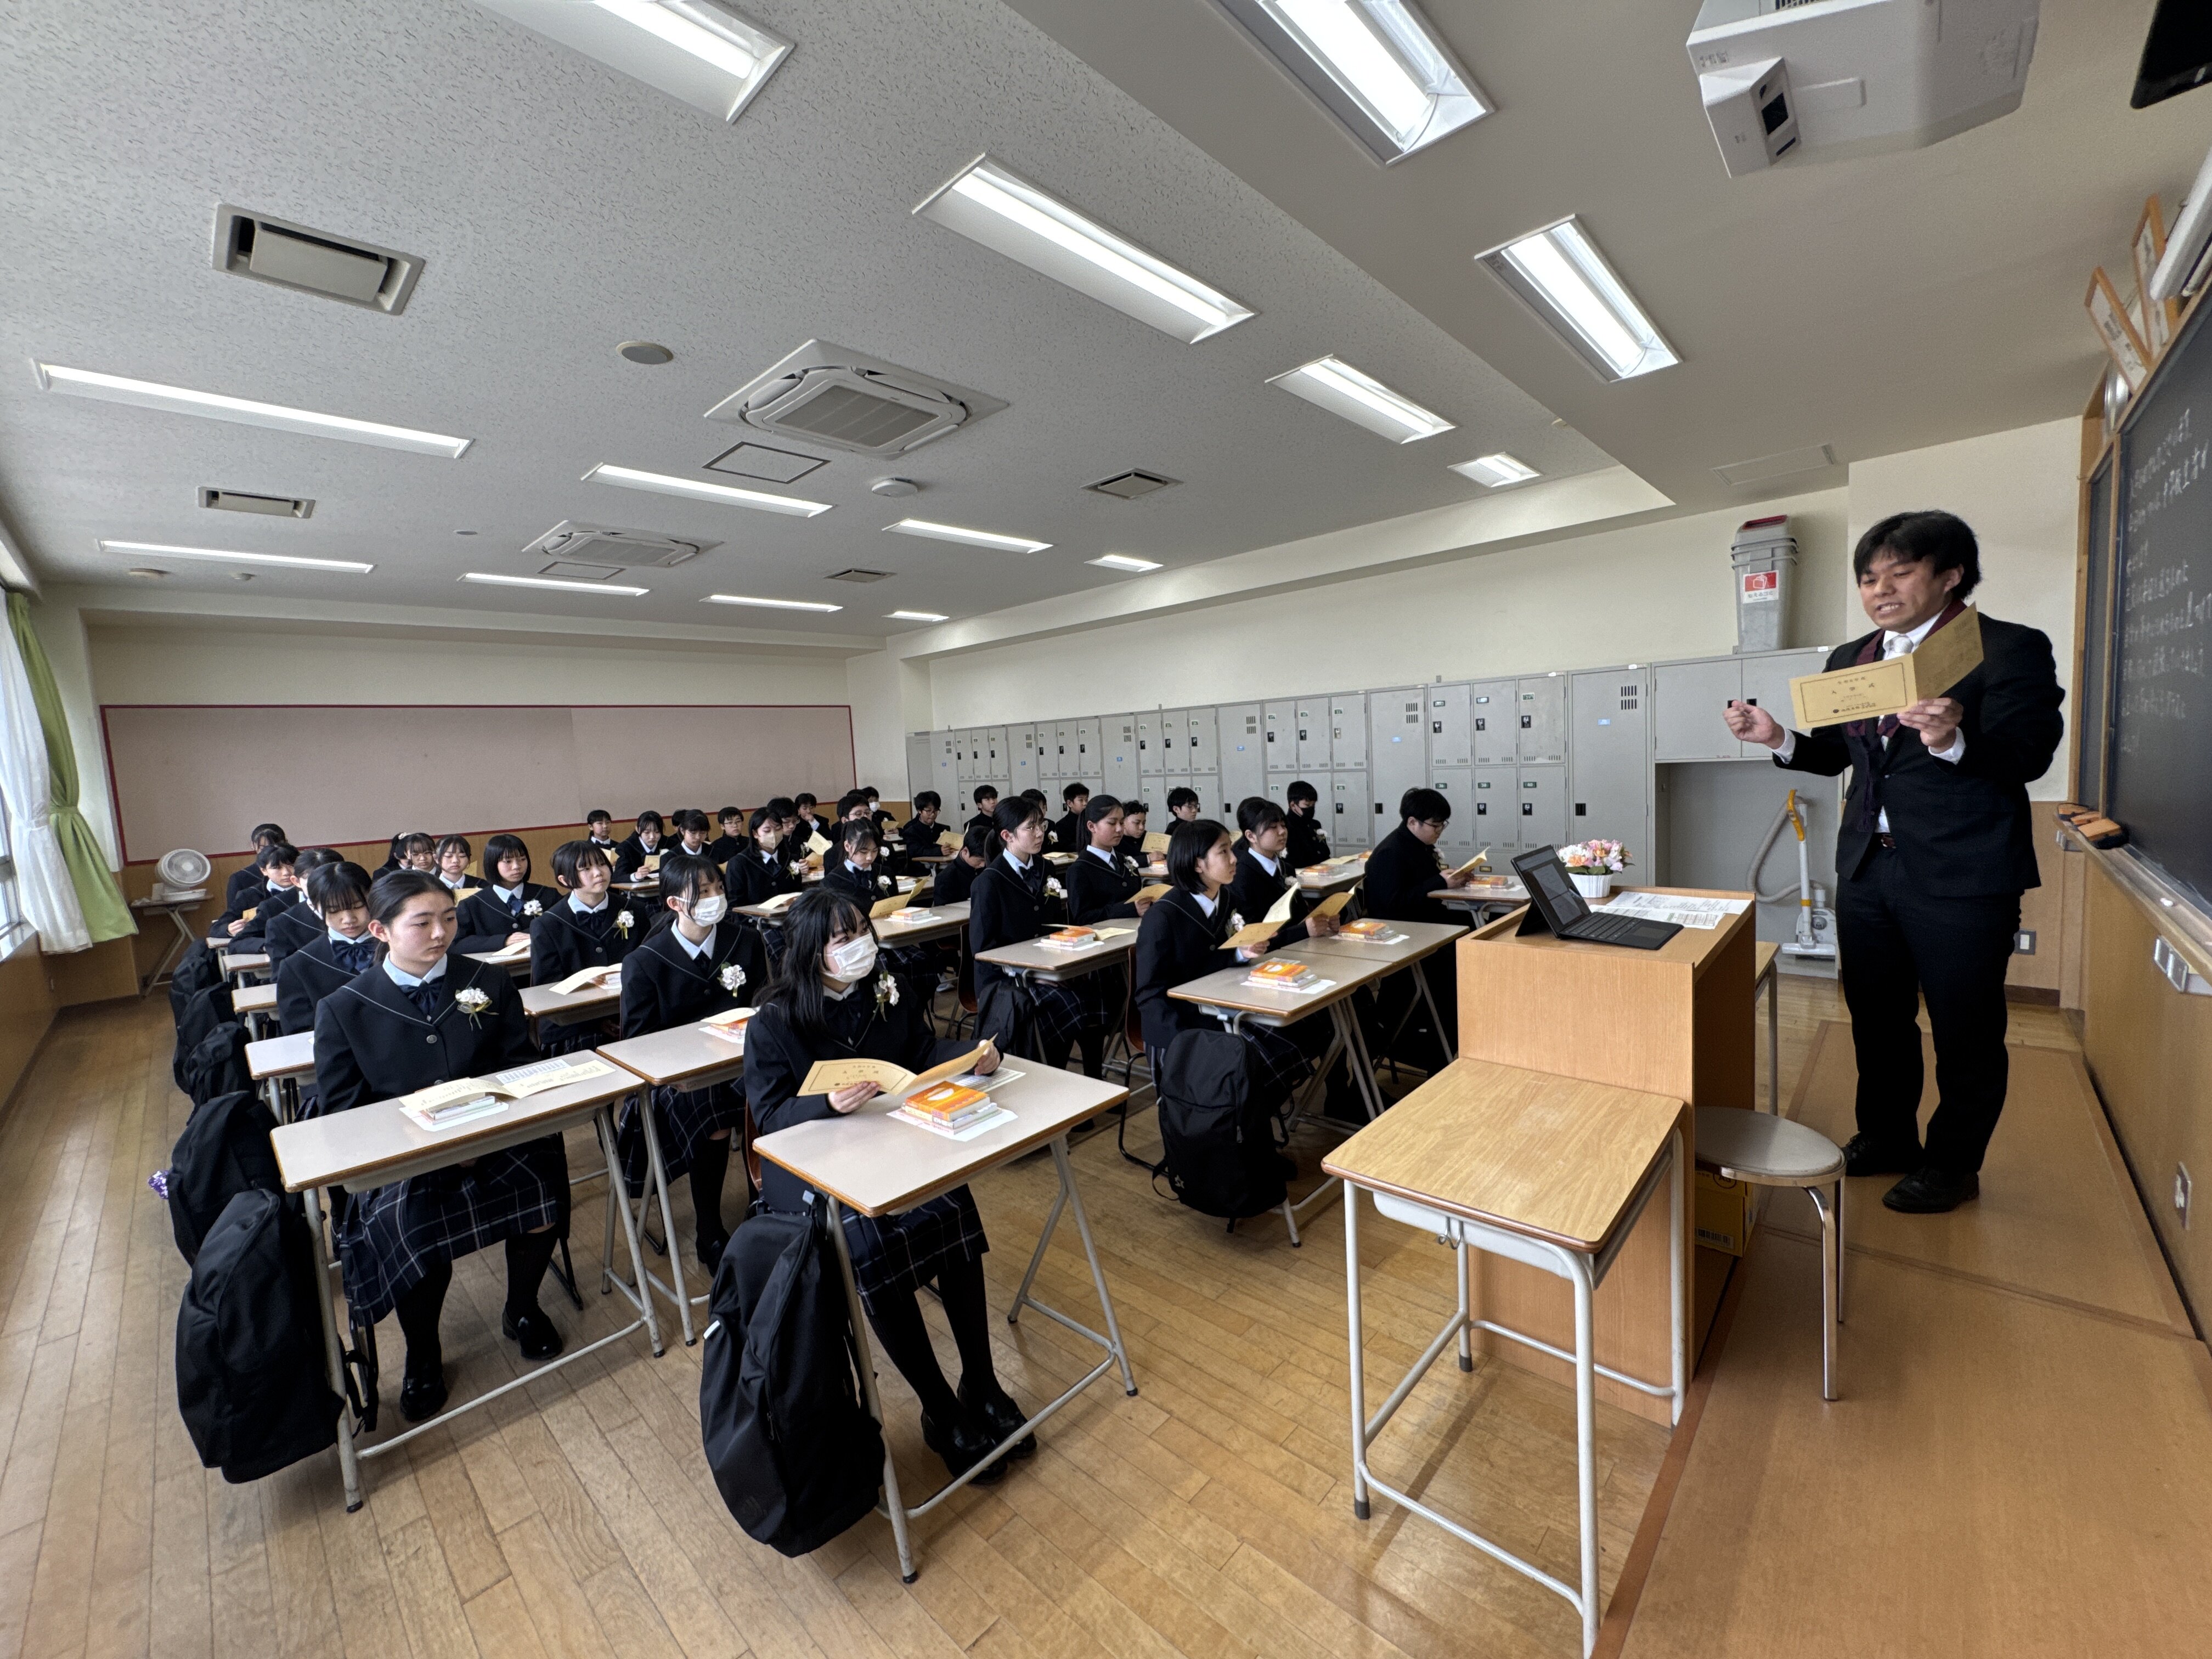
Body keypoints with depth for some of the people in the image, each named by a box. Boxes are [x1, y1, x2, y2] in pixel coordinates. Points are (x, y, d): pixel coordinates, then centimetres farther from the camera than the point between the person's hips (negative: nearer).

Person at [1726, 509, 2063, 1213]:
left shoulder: (2011, 649, -7)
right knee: (1876, 1015, 17)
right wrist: (1779, 738, -5)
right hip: (1867, 866, 6)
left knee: (1964, 1029, 9)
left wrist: (1953, 741, -34)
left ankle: (1953, 1162, 28)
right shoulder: (1849, 658, 9)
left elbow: (2029, 756, -15)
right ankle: (1886, 1136, 36)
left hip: (1962, 874, -5)